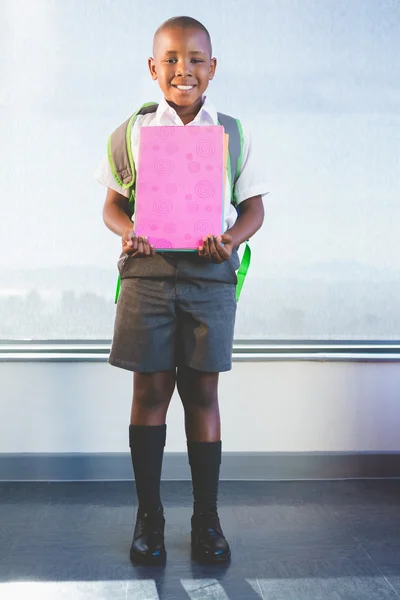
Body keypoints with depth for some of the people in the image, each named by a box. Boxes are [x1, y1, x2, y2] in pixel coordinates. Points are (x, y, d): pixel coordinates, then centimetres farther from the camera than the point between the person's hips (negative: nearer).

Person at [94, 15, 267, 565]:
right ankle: (148, 515, 18)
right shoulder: (135, 131, 8)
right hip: (147, 271, 0)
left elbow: (254, 205, 9)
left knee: (203, 393, 4)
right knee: (150, 391, 4)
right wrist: (128, 230, -13)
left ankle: (206, 517, 18)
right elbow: (114, 203, 9)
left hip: (210, 273, 0)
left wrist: (232, 239, -12)